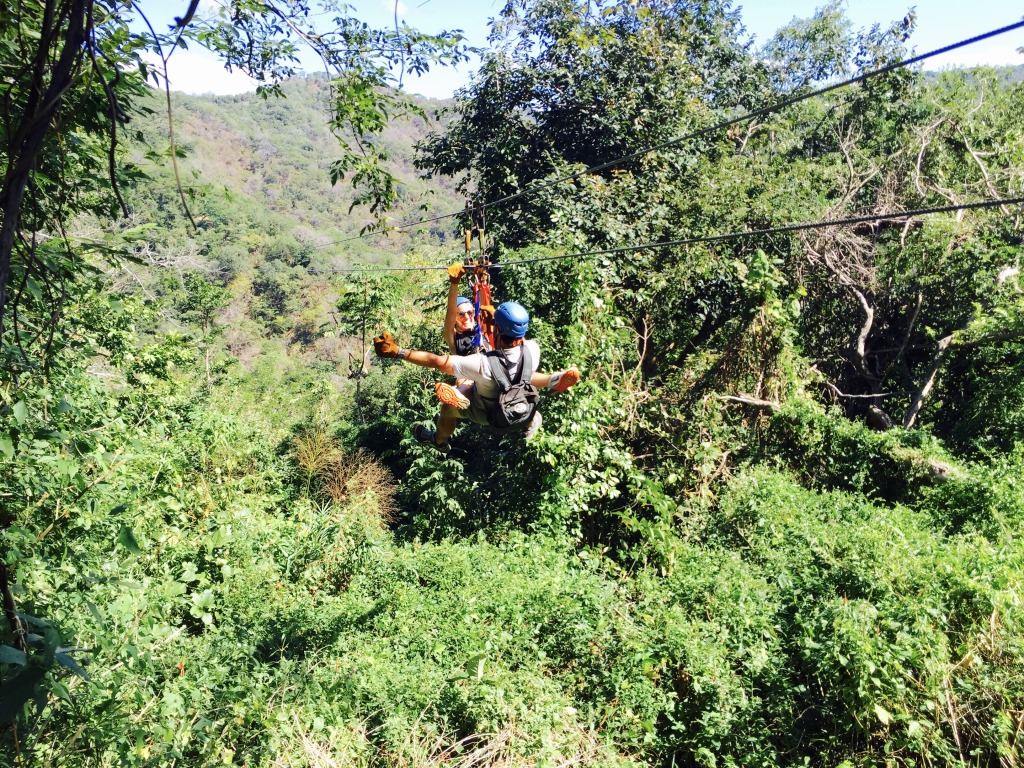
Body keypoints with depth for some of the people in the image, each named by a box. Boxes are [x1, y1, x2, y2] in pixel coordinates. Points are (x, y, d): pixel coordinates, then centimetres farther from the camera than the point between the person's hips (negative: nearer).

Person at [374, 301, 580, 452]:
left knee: (448, 406, 22)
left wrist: (399, 352, -31)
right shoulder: (532, 349, -33)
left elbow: (437, 361, -38)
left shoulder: (483, 364, -46)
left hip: (487, 414, -3)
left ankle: (439, 440, 53)